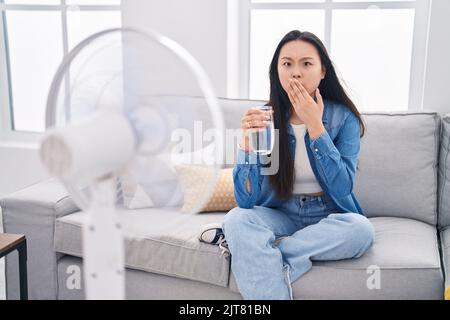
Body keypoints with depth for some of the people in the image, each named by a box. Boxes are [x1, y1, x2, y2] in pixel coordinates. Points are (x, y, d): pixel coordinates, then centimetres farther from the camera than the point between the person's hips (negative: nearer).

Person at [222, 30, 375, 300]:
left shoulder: (343, 117, -8)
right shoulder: (264, 118, -8)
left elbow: (342, 188, -19)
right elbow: (246, 201, -14)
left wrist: (315, 126, -22)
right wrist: (248, 141, -28)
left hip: (329, 218, 0)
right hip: (281, 216, 0)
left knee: (361, 229, -32)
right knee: (236, 218, -29)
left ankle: (261, 252, -19)